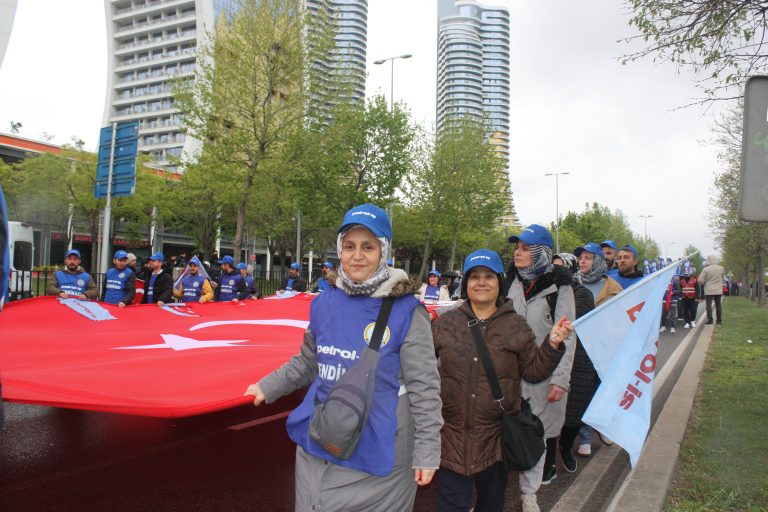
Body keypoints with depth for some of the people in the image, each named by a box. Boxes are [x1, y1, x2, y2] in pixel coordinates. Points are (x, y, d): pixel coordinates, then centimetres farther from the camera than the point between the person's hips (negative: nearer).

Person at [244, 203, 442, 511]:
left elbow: (423, 387, -12)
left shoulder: (406, 311, -14)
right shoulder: (324, 303, 0)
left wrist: (427, 451, -10)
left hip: (377, 453, -4)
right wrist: (268, 387, 14)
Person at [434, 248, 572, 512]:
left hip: (497, 436, 1)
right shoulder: (445, 322, 3)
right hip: (452, 434, 0)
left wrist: (552, 344, -12)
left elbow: (533, 370, 2)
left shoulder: (516, 325, 3)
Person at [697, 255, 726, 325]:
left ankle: (710, 320, -2)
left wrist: (704, 284, 9)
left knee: (709, 305, 1)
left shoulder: (706, 269, -12)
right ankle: (719, 320, 14)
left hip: (709, 290, -3)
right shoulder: (721, 268, 0)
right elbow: (723, 278, 14)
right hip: (718, 290, 4)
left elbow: (700, 280, -11)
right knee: (718, 305, 10)